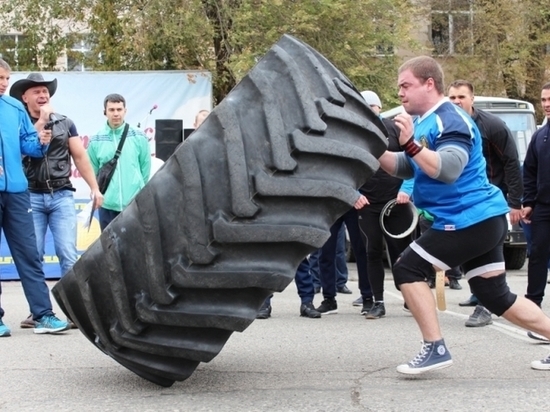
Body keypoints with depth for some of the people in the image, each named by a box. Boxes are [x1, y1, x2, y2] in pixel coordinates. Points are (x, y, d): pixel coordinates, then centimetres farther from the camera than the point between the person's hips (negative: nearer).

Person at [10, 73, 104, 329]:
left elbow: (80, 156, 10)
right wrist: (41, 122, -9)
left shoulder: (65, 123, 10)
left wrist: (94, 187, 4)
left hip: (62, 196, 0)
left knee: (68, 255, -7)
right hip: (31, 197, 0)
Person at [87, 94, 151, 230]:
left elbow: (145, 168, 6)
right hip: (107, 205, 1)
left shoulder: (139, 137, 1)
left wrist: (139, 190, 7)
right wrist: (99, 193, 6)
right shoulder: (96, 141, 1)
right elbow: (92, 172, 8)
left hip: (135, 204, 0)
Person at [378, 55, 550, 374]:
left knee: (409, 270, -9)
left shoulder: (451, 121, -16)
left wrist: (411, 144, -36)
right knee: (495, 296, 15)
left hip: (471, 220, -10)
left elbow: (448, 170, -28)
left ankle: (435, 349, -7)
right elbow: (406, 168, 19)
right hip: (482, 220, 10)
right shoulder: (425, 121, 14)